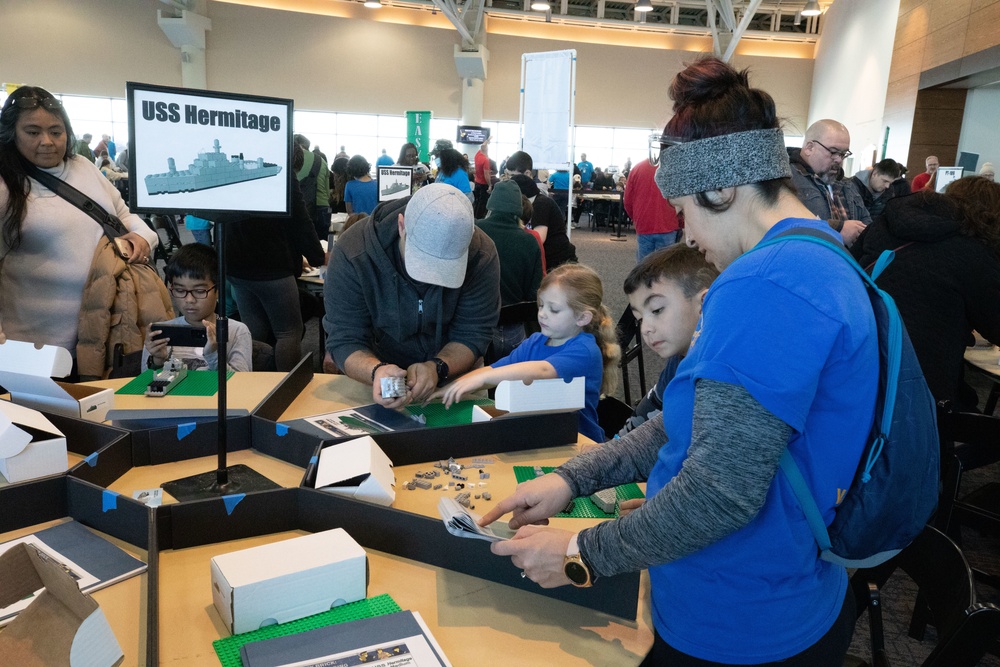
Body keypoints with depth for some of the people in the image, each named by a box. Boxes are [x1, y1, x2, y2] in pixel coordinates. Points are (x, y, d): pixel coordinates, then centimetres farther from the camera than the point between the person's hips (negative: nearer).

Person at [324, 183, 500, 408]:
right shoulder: (352, 254, -23)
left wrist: (437, 368, -34)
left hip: (455, 377, 1)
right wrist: (377, 371, -41)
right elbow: (344, 341, -19)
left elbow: (473, 334, -14)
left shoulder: (481, 256, -20)